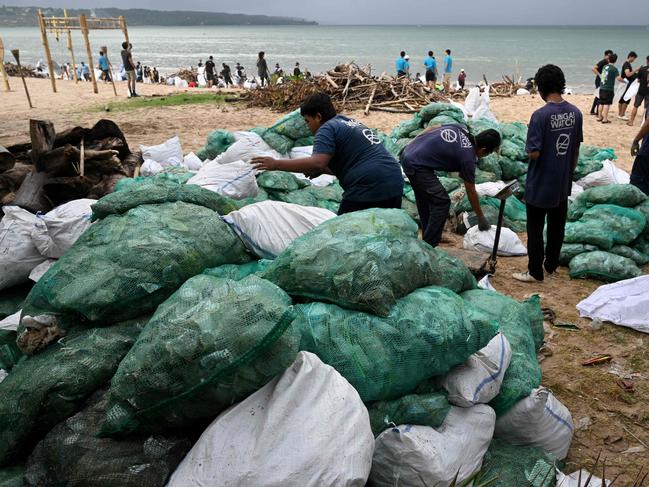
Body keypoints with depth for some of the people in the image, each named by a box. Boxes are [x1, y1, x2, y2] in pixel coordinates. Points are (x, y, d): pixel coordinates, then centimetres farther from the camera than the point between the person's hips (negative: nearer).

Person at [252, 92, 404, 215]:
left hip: (368, 188, -9)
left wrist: (276, 165, -17)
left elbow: (317, 163, -21)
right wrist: (321, 170, 15)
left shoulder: (327, 128, -6)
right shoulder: (350, 122, 23)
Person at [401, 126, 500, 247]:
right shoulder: (468, 158, -11)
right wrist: (481, 218, 10)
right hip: (417, 166, -9)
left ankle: (428, 237, 35)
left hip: (407, 154, 9)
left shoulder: (458, 128, 6)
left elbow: (429, 131, 12)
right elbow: (471, 192, -2)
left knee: (424, 198, 22)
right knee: (442, 202, -3)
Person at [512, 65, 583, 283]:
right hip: (563, 183, 6)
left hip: (540, 185, -6)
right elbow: (576, 150, 8)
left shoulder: (540, 115, -20)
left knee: (535, 229, 6)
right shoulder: (575, 113, 0)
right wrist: (569, 172, 20)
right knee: (557, 226, 18)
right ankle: (551, 265, 31)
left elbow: (533, 153, -21)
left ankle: (535, 272, 14)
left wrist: (528, 148, 1)